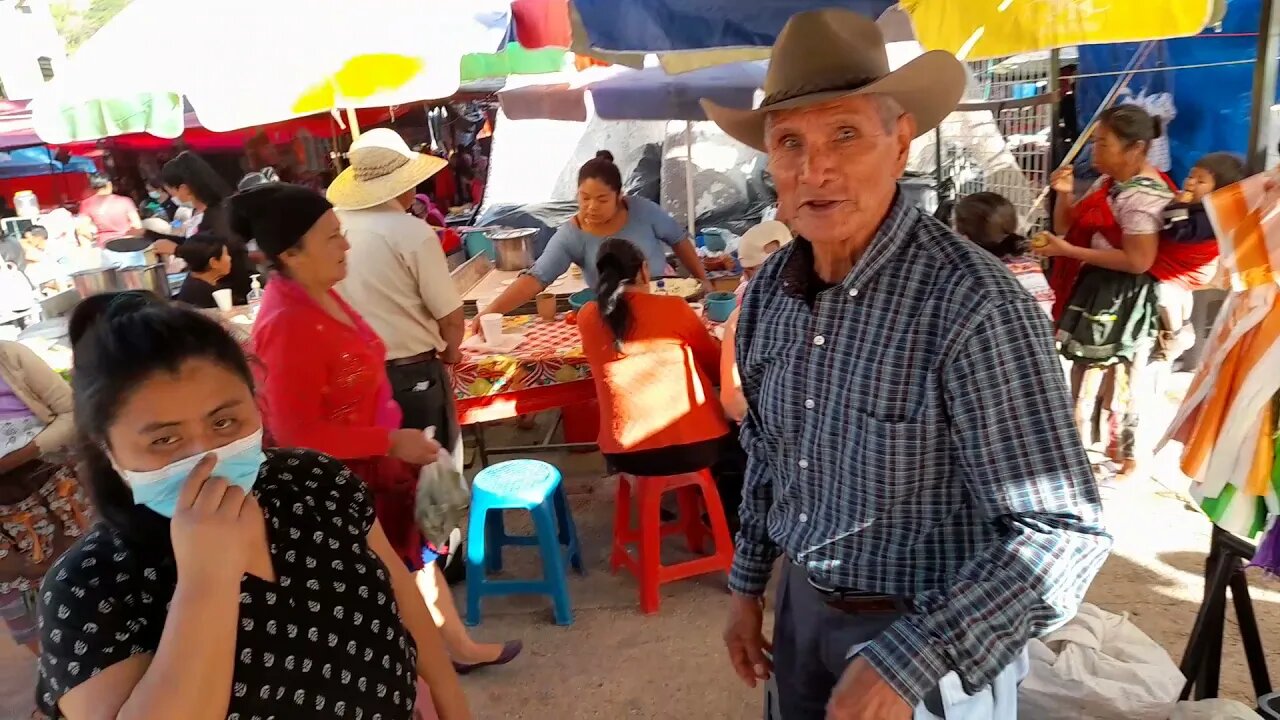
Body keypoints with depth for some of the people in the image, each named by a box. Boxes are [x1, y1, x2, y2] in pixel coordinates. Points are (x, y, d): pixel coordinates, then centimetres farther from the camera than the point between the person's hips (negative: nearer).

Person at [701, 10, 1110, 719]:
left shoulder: (974, 302, -26)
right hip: (803, 605, 6)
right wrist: (746, 583, 12)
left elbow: (1062, 529, -25)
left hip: (931, 636, -6)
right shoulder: (768, 290, -5)